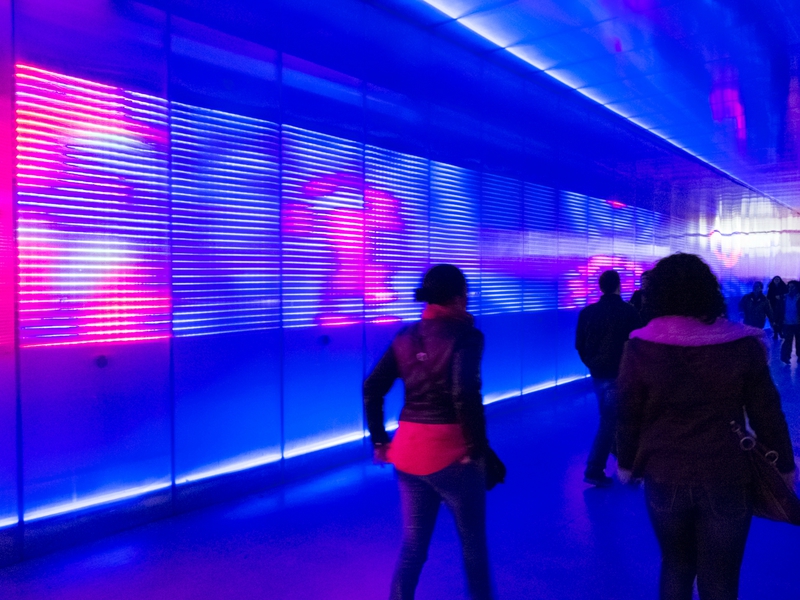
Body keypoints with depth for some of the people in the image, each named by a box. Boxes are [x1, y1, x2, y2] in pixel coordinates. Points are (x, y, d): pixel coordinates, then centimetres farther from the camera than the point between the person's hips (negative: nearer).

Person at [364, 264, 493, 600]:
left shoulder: (406, 336, 6)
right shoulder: (465, 336, -10)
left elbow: (372, 389, 2)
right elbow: (465, 395, -24)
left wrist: (379, 440, 7)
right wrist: (477, 447, -15)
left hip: (408, 449, 5)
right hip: (450, 451, -5)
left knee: (413, 543, 17)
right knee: (473, 541, 17)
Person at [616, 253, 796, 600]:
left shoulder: (640, 347, -10)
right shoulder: (743, 344, -8)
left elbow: (628, 415, -4)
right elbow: (767, 413, -1)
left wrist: (627, 462, 11)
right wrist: (784, 465, 12)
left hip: (664, 478, 0)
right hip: (728, 480, 0)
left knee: (675, 566, 23)